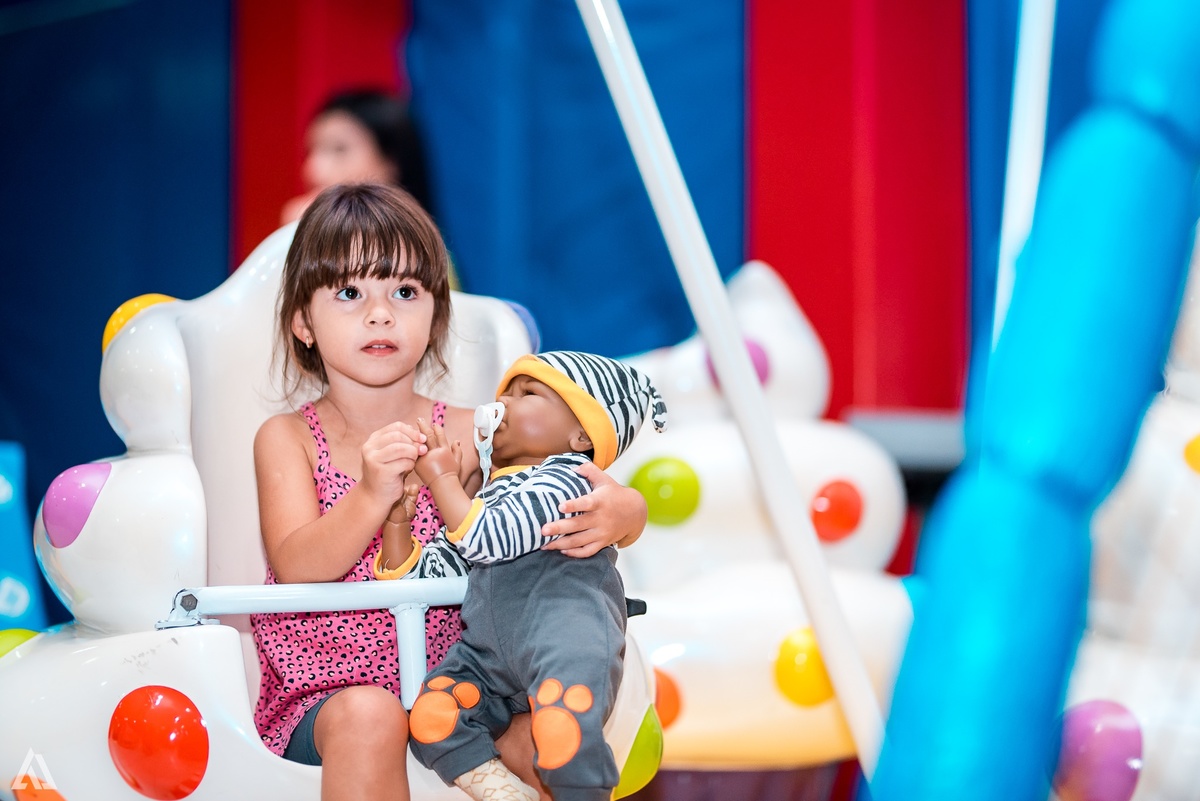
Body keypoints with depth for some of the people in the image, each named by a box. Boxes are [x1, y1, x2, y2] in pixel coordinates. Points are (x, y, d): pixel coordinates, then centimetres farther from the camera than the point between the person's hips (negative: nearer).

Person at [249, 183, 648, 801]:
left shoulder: (467, 436, 3)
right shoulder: (287, 438, 0)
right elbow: (296, 570, -14)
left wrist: (619, 512, -25)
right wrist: (372, 496, -32)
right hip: (324, 695, -2)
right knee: (368, 716, -34)